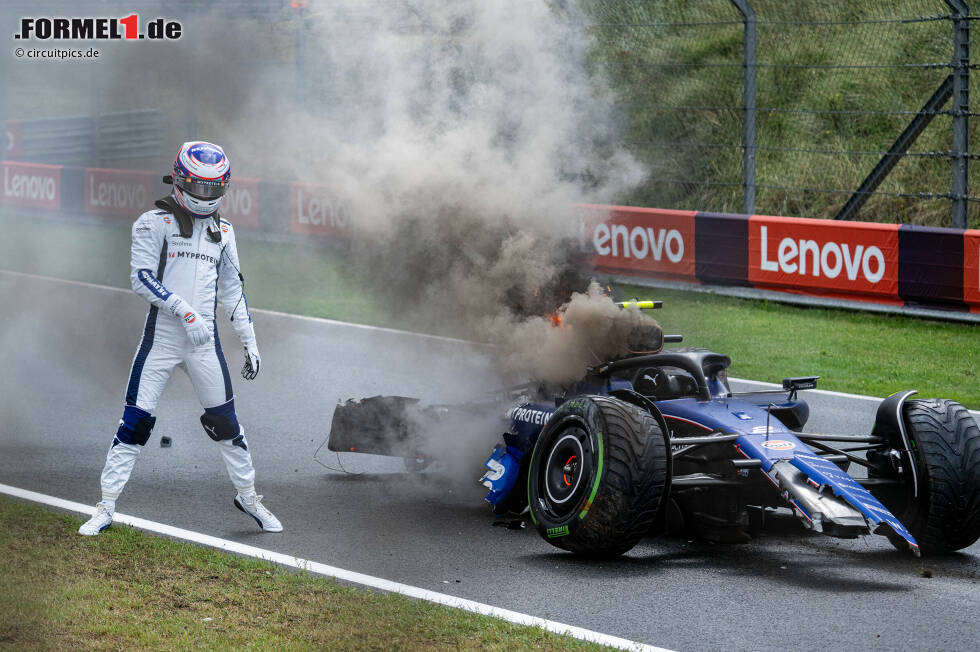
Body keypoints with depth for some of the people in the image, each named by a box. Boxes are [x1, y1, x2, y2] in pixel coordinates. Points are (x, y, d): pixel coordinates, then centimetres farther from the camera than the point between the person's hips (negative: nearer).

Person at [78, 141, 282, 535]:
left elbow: (232, 291, 19)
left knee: (225, 421, 6)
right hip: (161, 336, -4)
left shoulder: (223, 232, 13)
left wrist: (250, 343, 15)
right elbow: (142, 278, -12)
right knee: (135, 421, -6)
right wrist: (185, 312, -21)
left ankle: (248, 497, 23)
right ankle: (106, 508, 0)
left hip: (204, 341, 4)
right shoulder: (154, 223, -3)